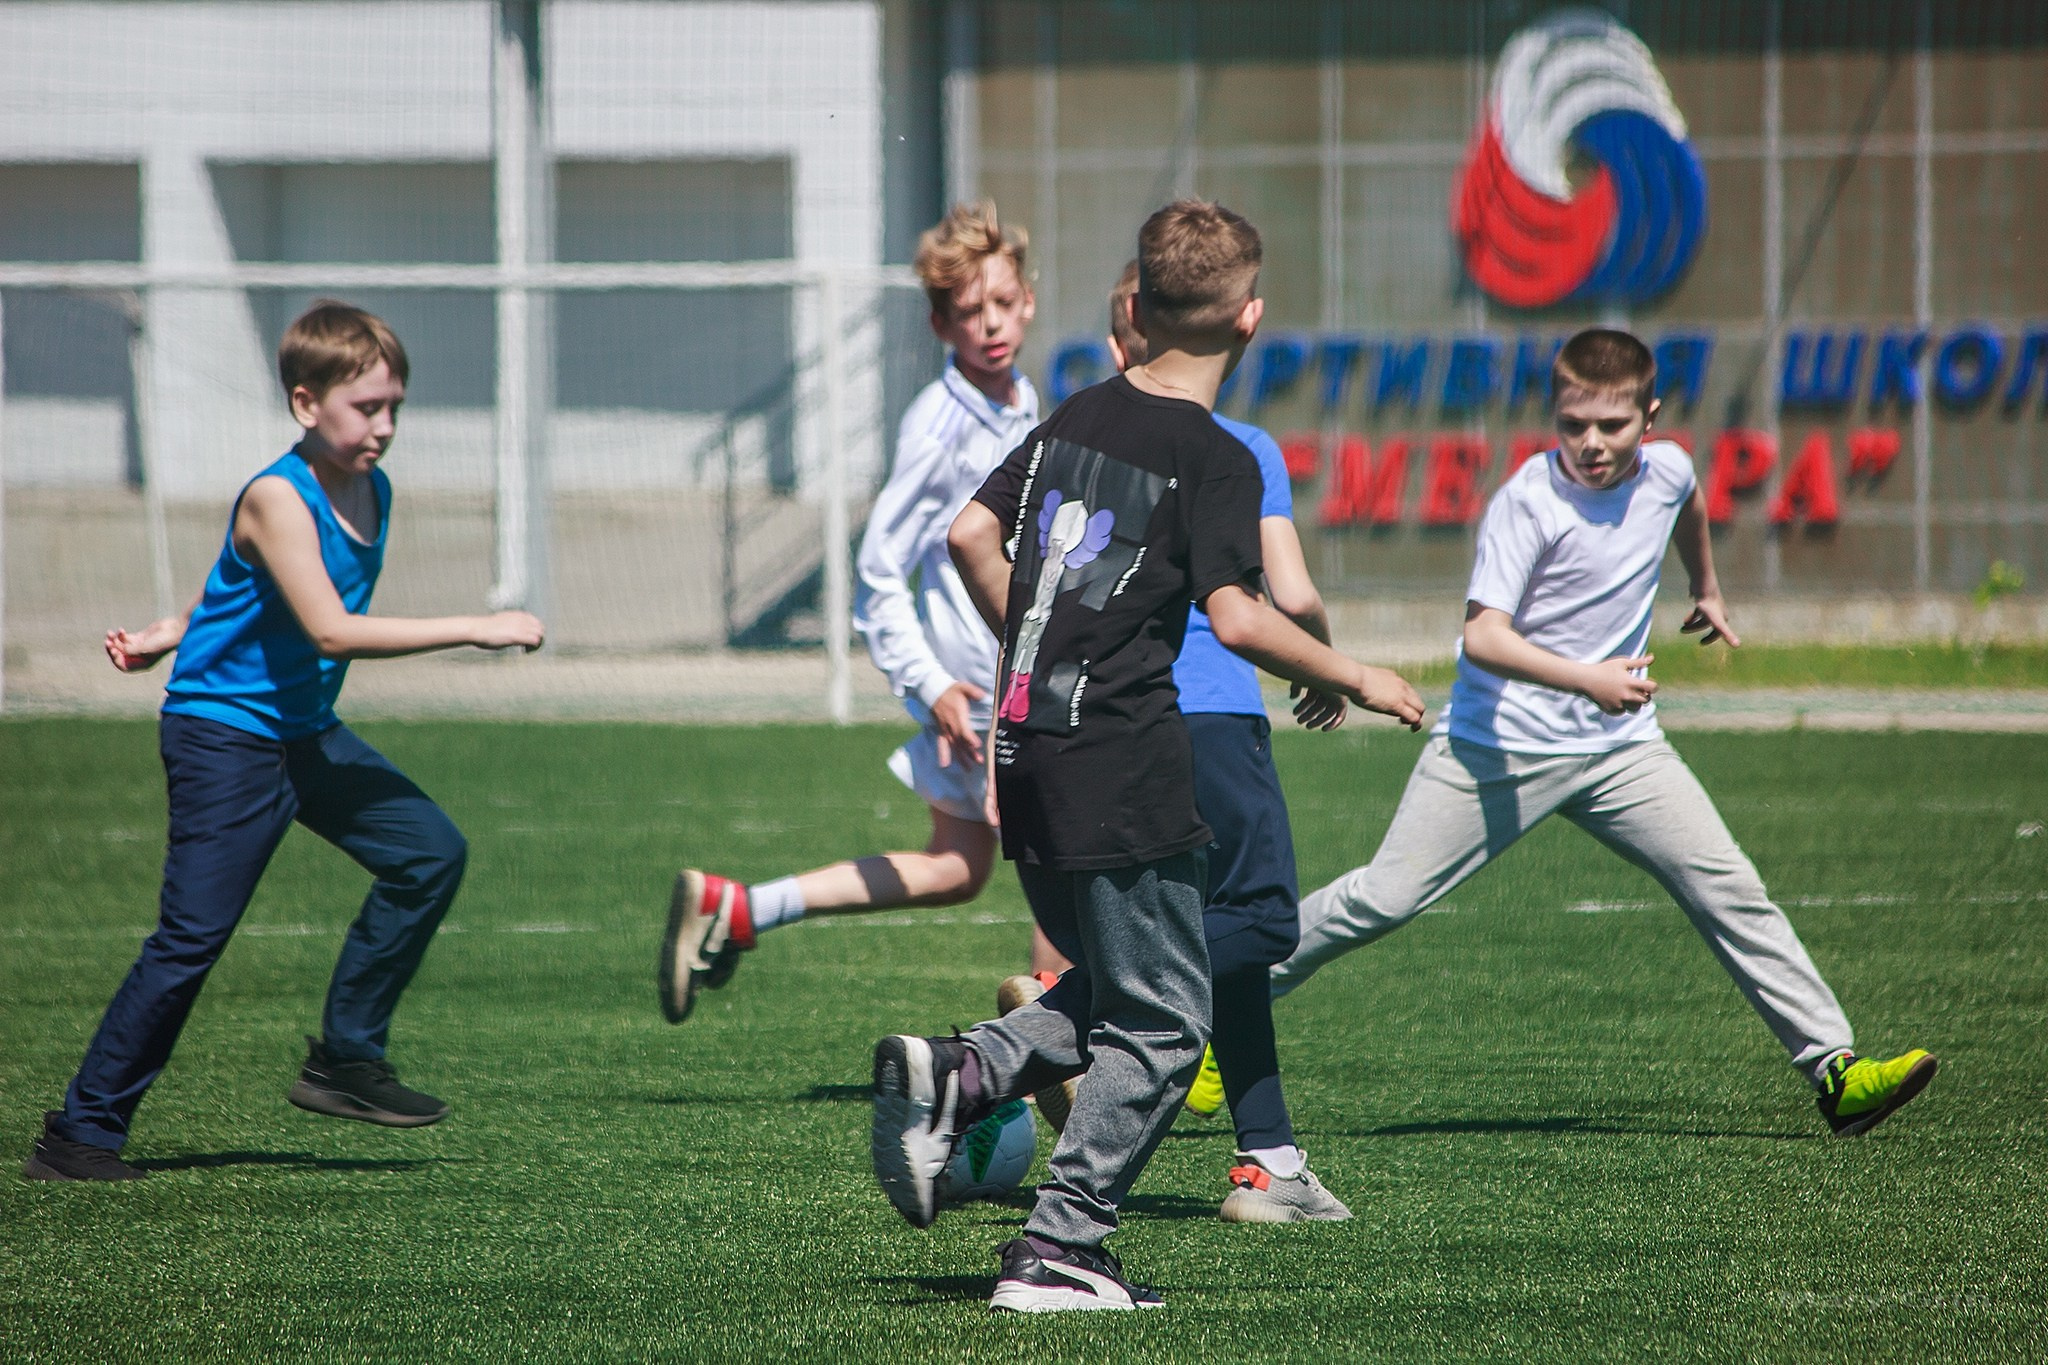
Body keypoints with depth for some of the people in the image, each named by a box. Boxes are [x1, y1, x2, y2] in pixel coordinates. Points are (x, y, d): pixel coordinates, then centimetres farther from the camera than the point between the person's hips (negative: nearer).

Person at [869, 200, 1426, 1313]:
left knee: (1112, 987, 21)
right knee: (1160, 1022, 1)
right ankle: (1056, 1252, -3)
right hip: (1122, 765, -7)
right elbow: (1237, 619, -17)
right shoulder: (1215, 460, -9)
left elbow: (971, 535, 15)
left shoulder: (1079, 416, 11)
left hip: (1027, 751, 8)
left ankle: (954, 1078, 0)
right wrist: (1353, 680, -4)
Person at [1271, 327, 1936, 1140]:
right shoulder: (1527, 501, -19)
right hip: (1499, 743, -5)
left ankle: (1834, 1071, -3)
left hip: (1620, 749, 5)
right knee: (1385, 898, -6)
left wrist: (1707, 589, 42)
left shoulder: (1666, 470, -1)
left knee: (1730, 892, -5)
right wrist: (1589, 679, -41)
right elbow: (1484, 636, -28)